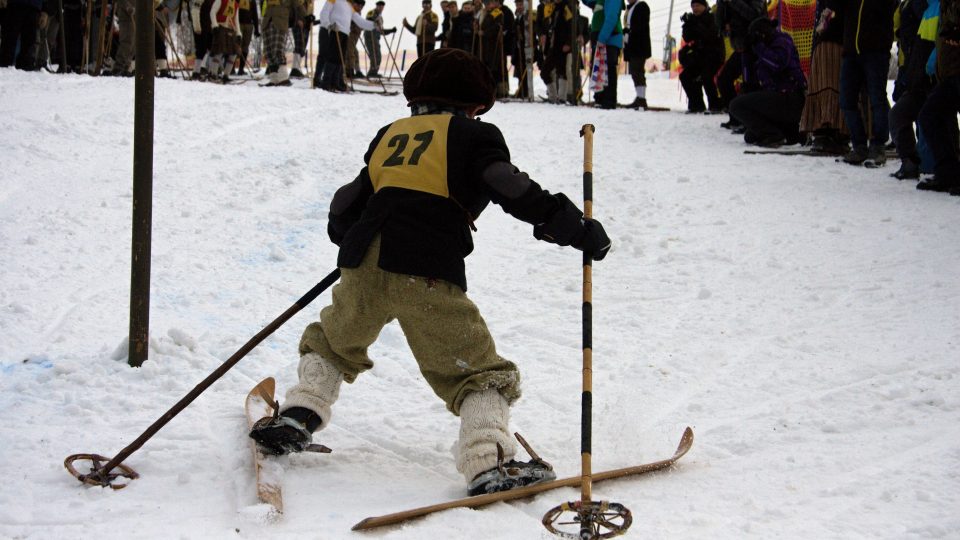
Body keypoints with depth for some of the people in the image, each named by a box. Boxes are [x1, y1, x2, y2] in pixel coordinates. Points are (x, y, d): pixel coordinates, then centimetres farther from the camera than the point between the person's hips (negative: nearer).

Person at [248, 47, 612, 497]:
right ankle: (488, 463, -16)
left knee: (333, 342, 32)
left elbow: (344, 210, 27)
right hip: (426, 274, -5)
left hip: (364, 265, 5)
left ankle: (298, 417, 18)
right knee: (478, 372, 2)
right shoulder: (471, 135, 12)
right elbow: (515, 191, -4)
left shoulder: (389, 134, 26)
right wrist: (576, 229, 0)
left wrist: (350, 238, 48)